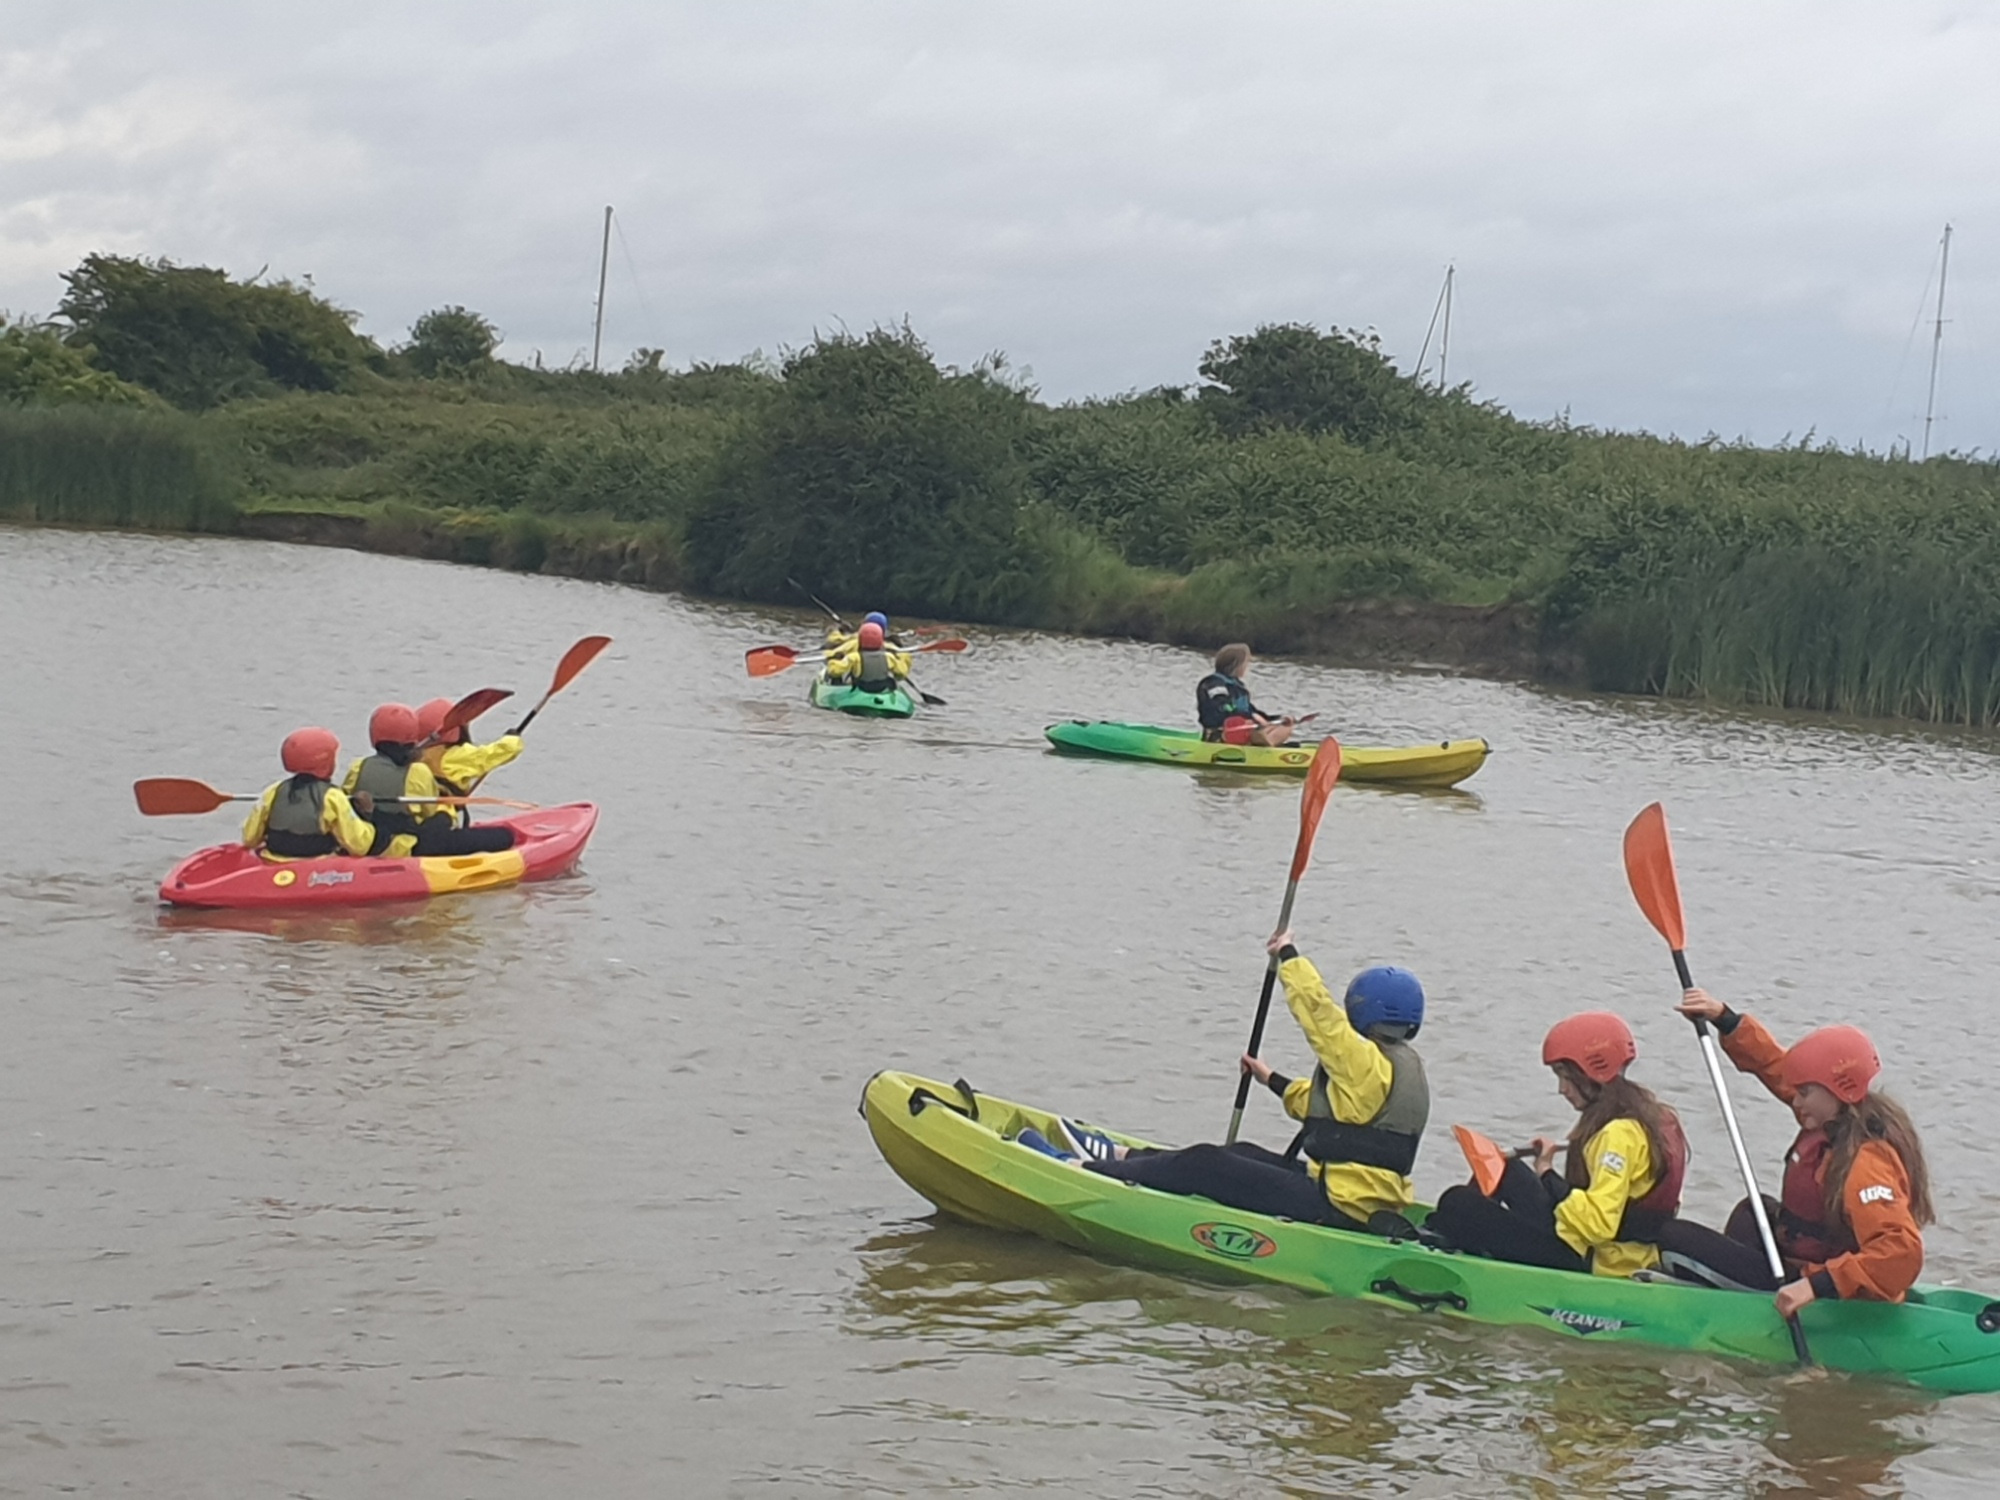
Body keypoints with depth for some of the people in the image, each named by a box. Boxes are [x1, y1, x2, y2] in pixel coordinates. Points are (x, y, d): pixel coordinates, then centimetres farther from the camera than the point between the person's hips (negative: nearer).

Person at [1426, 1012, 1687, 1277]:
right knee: (1506, 1170, 22)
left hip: (1587, 1262, -10)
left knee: (1458, 1204, -8)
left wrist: (1548, 1177, -20)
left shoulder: (1620, 1134, -22)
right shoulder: (1646, 1114, 7)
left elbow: (1598, 1222, -31)